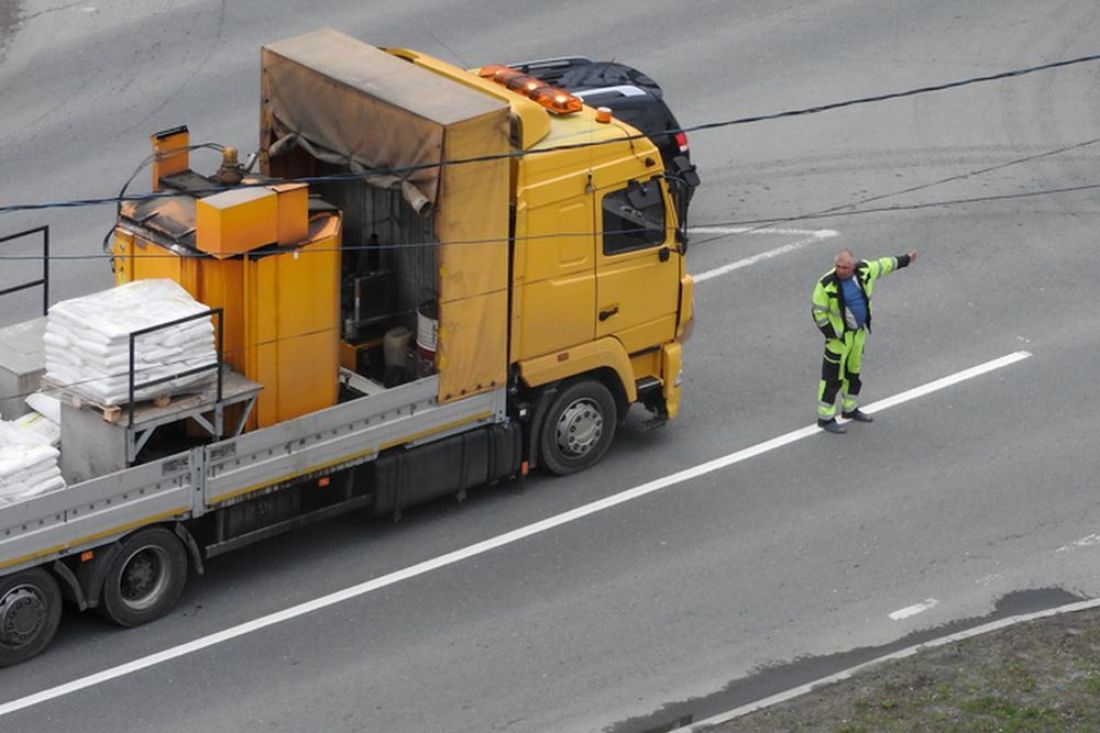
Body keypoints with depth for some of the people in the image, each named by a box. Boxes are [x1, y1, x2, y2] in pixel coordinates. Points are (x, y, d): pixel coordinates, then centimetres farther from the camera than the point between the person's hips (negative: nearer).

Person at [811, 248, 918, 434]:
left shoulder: (864, 271, -9)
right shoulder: (826, 285, -24)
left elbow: (883, 265, 10)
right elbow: (819, 312, -16)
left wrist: (905, 260, 23)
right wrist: (832, 335, -19)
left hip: (859, 333, 6)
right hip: (839, 335, -6)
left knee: (854, 373, 21)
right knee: (832, 378, 0)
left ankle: (850, 409, 38)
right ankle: (825, 418, 9)